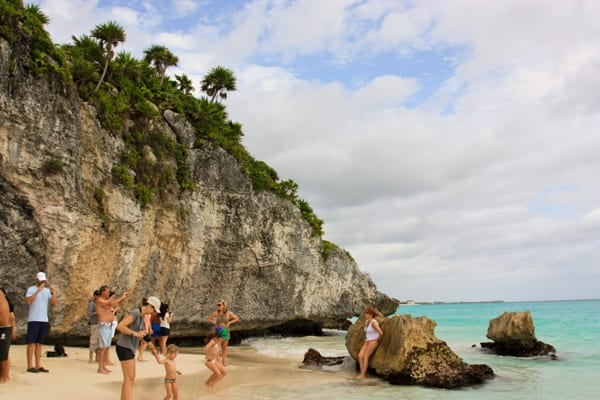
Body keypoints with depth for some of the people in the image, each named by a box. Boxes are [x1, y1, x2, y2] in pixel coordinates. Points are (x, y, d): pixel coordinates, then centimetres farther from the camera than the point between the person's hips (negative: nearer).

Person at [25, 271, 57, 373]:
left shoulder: (47, 290, 11)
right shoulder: (31, 289, -3)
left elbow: (54, 303, 3)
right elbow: (28, 301, -20)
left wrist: (52, 293, -13)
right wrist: (38, 290, -24)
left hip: (44, 320, 5)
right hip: (33, 320, -5)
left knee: (39, 343, 8)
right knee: (31, 343, -2)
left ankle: (38, 365, 10)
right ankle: (30, 366, 1)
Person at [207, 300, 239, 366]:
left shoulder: (228, 313, -6)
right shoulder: (216, 313, -6)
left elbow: (237, 318, 3)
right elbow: (209, 319, 10)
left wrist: (229, 323, -5)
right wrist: (214, 323, -4)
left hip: (225, 331, 0)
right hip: (217, 331, 0)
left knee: (224, 348, 10)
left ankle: (224, 362, 18)